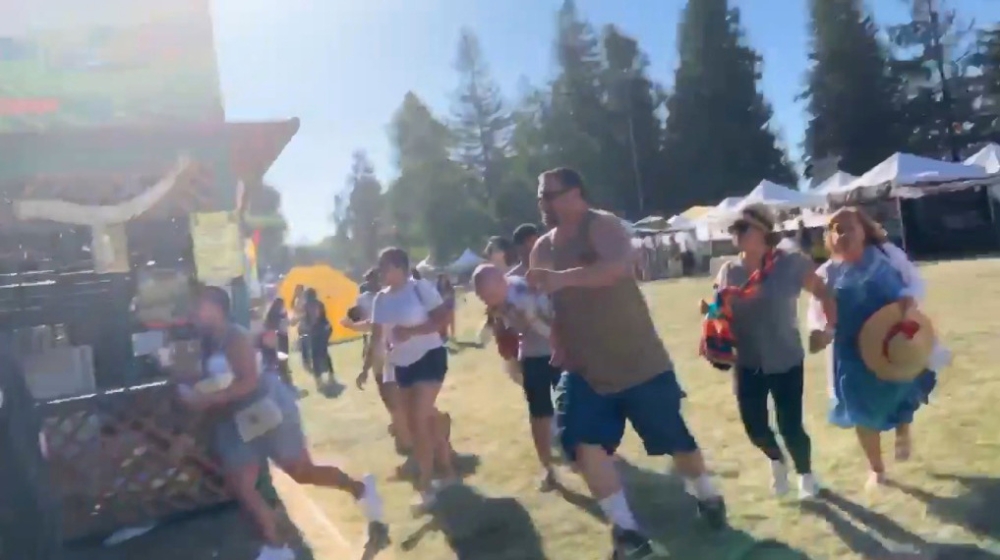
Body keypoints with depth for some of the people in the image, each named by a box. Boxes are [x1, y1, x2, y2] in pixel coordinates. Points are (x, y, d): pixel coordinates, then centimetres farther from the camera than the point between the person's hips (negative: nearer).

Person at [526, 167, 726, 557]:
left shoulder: (601, 225, -16)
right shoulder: (542, 248, 6)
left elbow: (620, 263, -38)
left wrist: (563, 277, -49)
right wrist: (558, 346, 4)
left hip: (638, 361, -5)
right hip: (585, 369, 6)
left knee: (673, 436, 9)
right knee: (585, 444, -8)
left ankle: (708, 498, 39)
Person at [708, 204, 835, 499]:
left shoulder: (791, 263, -13)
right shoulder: (727, 272, -3)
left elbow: (822, 293, -2)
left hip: (786, 361, -3)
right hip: (747, 363, 3)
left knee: (790, 427, 2)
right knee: (754, 427, 6)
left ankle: (805, 474, 36)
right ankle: (776, 461, 42)